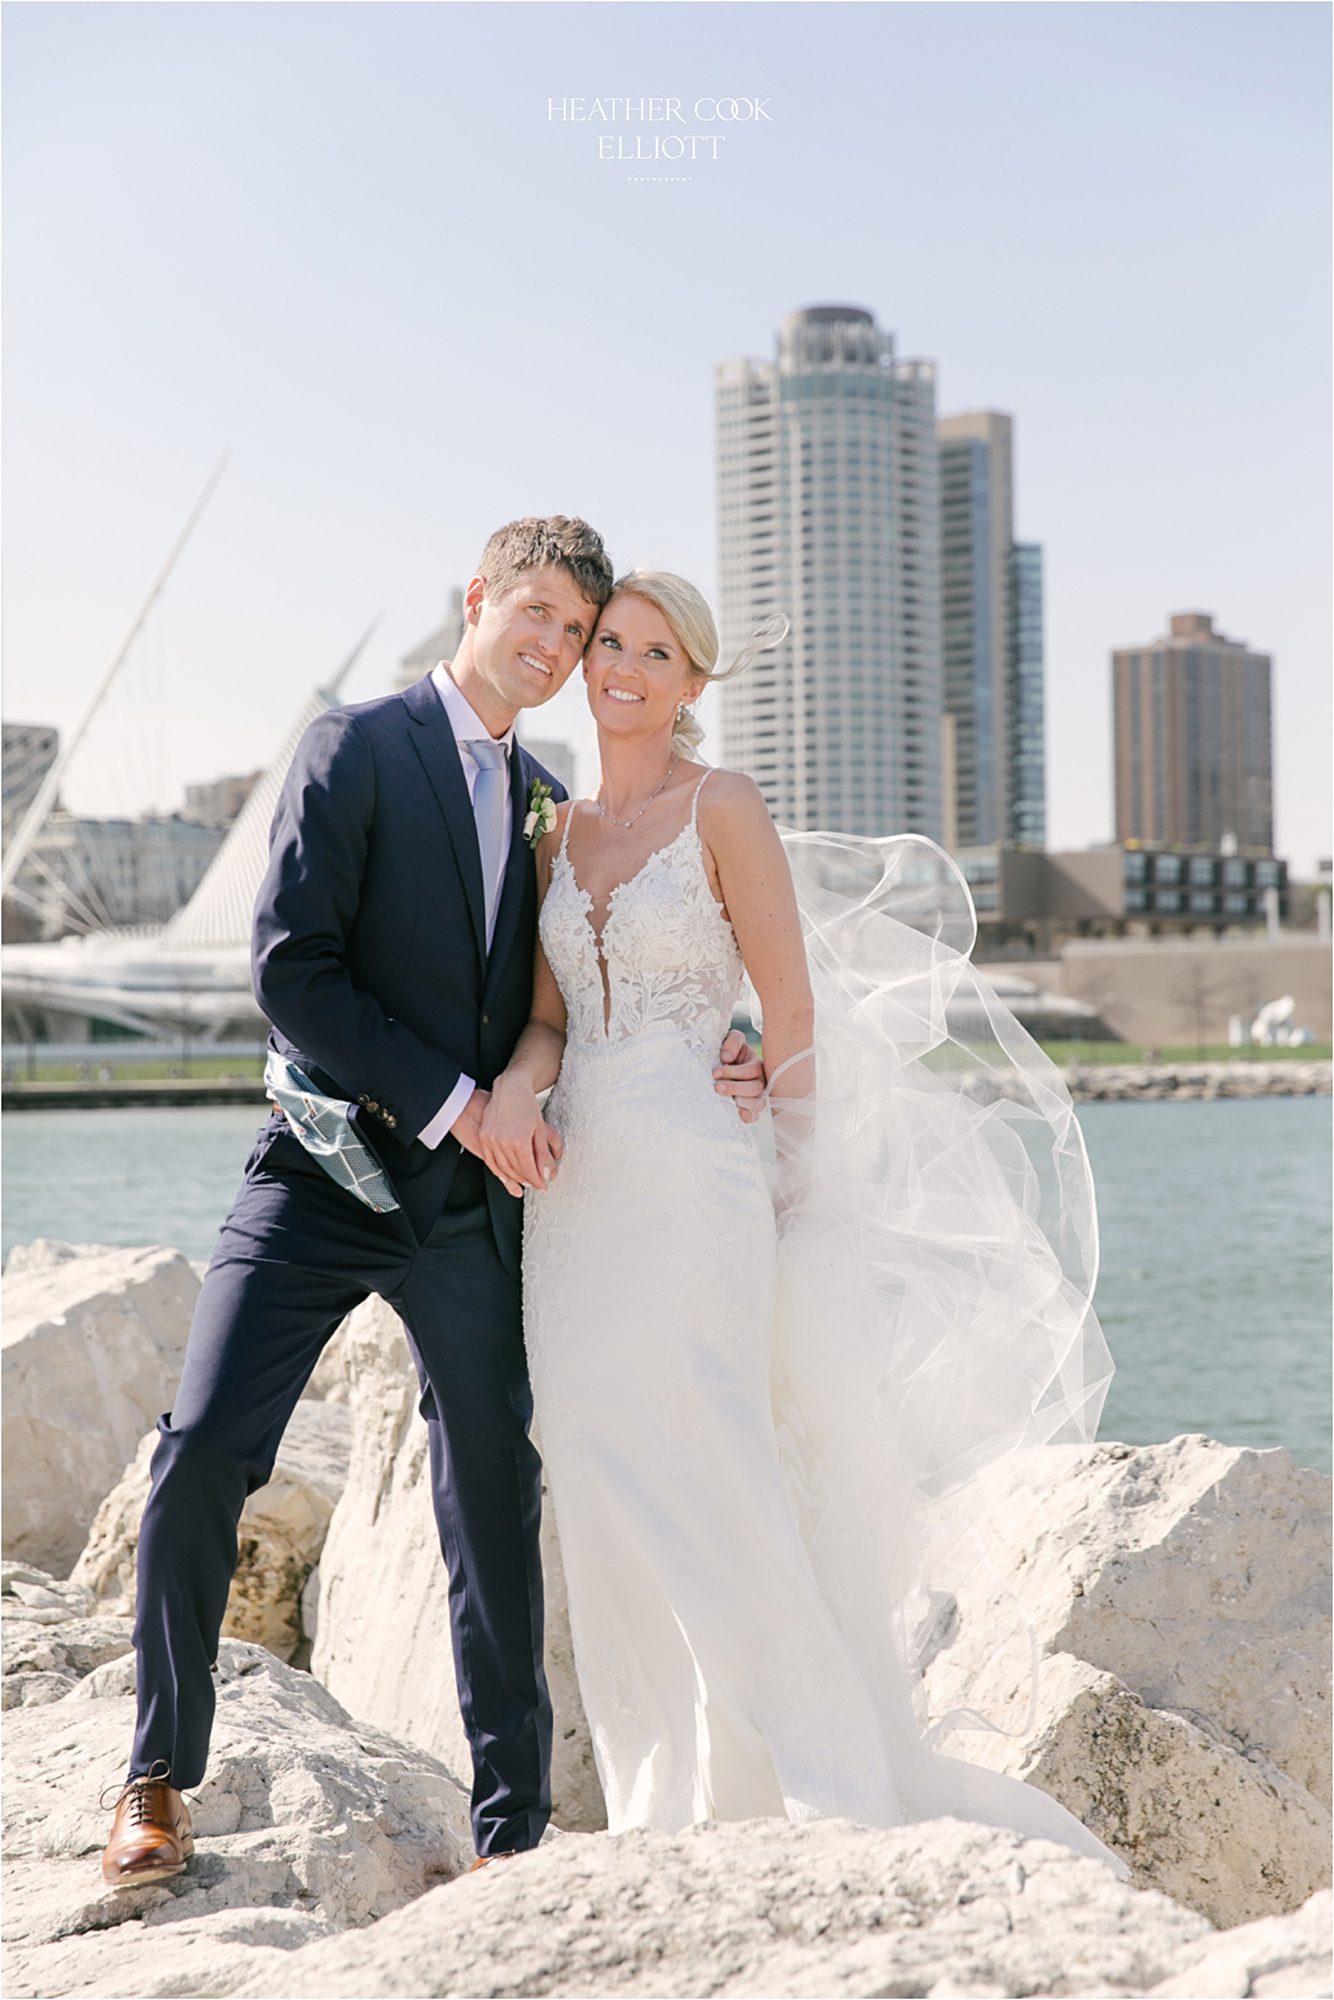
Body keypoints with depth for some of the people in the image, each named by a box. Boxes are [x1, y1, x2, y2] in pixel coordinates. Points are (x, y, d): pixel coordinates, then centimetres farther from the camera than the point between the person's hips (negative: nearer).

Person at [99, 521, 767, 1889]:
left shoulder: (545, 804, 15)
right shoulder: (355, 749, -3)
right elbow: (291, 966, -13)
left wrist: (715, 1071, 1)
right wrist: (450, 1098, -16)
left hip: (467, 1206, 5)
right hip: (325, 1174, -4)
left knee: (495, 1505, 5)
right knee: (202, 1449, -12)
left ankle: (514, 1827, 16)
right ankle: (160, 1779, 8)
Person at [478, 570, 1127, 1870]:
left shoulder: (723, 810, -2)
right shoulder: (559, 835, 15)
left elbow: (792, 1009, -1)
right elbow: (548, 1015, 9)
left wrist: (801, 1187, 3)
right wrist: (513, 1083, -12)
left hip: (690, 1188, -6)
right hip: (574, 1200, 6)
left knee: (719, 1496, -8)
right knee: (606, 1514, 6)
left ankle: (836, 1792, 3)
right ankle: (668, 1811, 16)